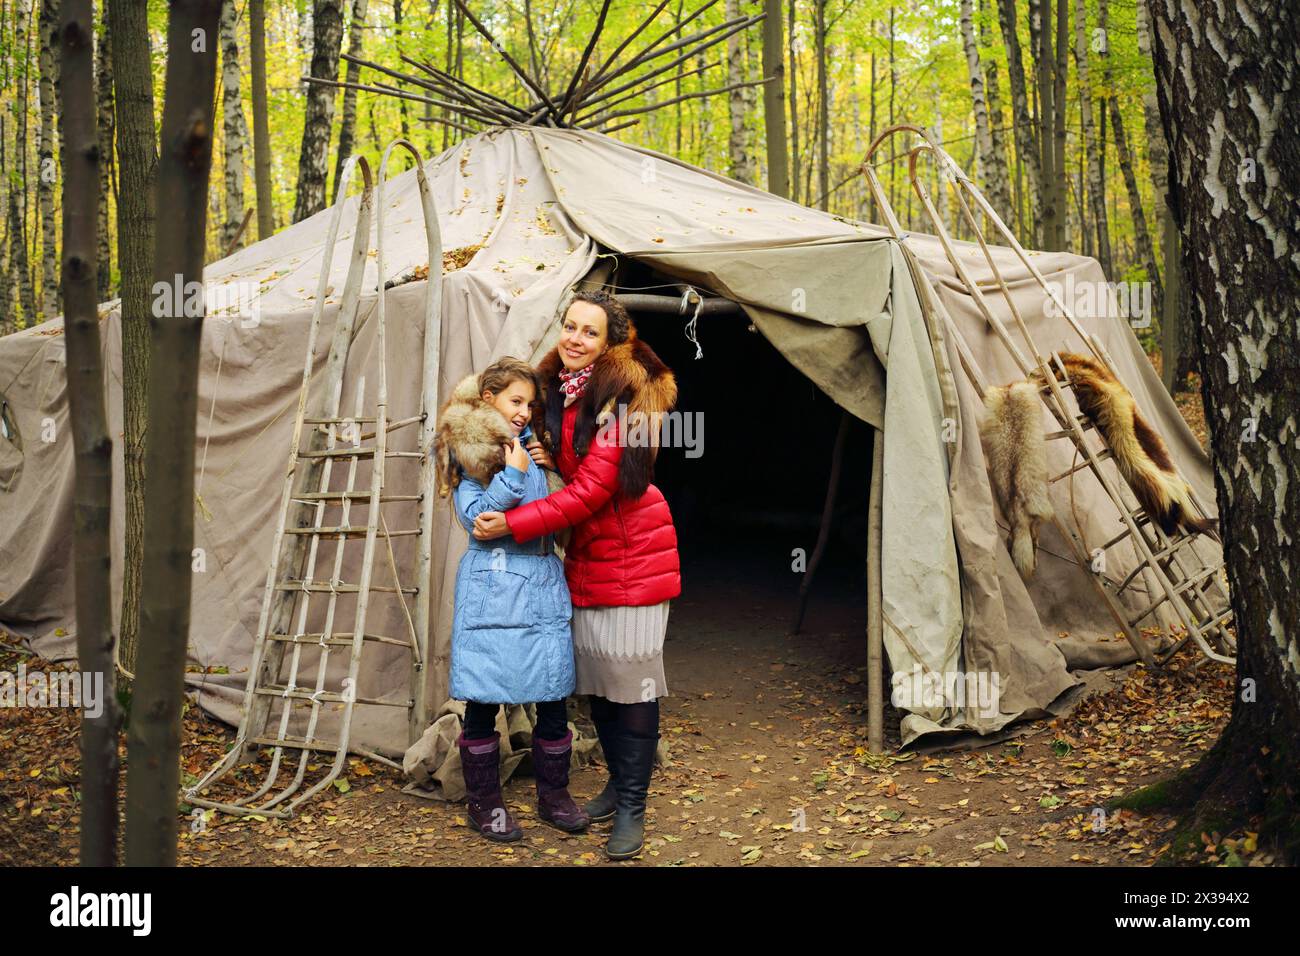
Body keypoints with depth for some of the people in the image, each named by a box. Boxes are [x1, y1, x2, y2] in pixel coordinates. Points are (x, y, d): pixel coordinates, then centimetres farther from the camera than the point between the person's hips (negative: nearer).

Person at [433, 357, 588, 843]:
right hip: (492, 587, -4)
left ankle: (554, 795, 22)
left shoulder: (532, 446, 12)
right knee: (485, 698, 2)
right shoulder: (468, 451, 0)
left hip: (543, 584, 5)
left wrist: (550, 464, 2)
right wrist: (514, 473, -14)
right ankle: (484, 802, 18)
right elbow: (473, 516, -9)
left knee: (553, 696, 6)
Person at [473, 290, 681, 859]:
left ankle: (632, 807, 6)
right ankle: (618, 781, 28)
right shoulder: (554, 389, 4)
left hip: (633, 549, -7)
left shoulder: (618, 396, -19)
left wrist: (513, 524, -23)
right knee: (594, 675, 12)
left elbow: (592, 489, -24)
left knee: (628, 675, -4)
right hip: (586, 551, 7)